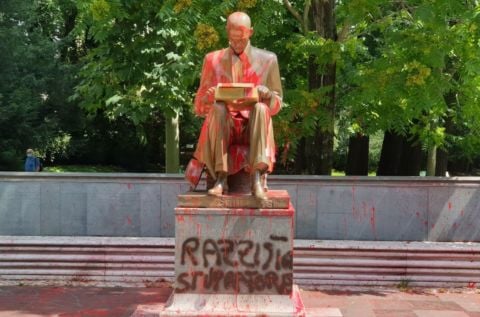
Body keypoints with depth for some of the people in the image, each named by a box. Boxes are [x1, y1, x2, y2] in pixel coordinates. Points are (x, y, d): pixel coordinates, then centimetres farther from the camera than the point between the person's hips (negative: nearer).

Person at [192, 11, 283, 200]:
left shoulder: (267, 59, 10)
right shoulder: (212, 59, 11)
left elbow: (277, 104, 11)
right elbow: (199, 106, 12)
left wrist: (267, 94, -13)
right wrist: (208, 97, -13)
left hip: (253, 126, 0)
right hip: (223, 124, 0)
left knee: (261, 108, -33)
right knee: (218, 108, -33)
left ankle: (257, 179, -42)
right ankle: (221, 179, -37)